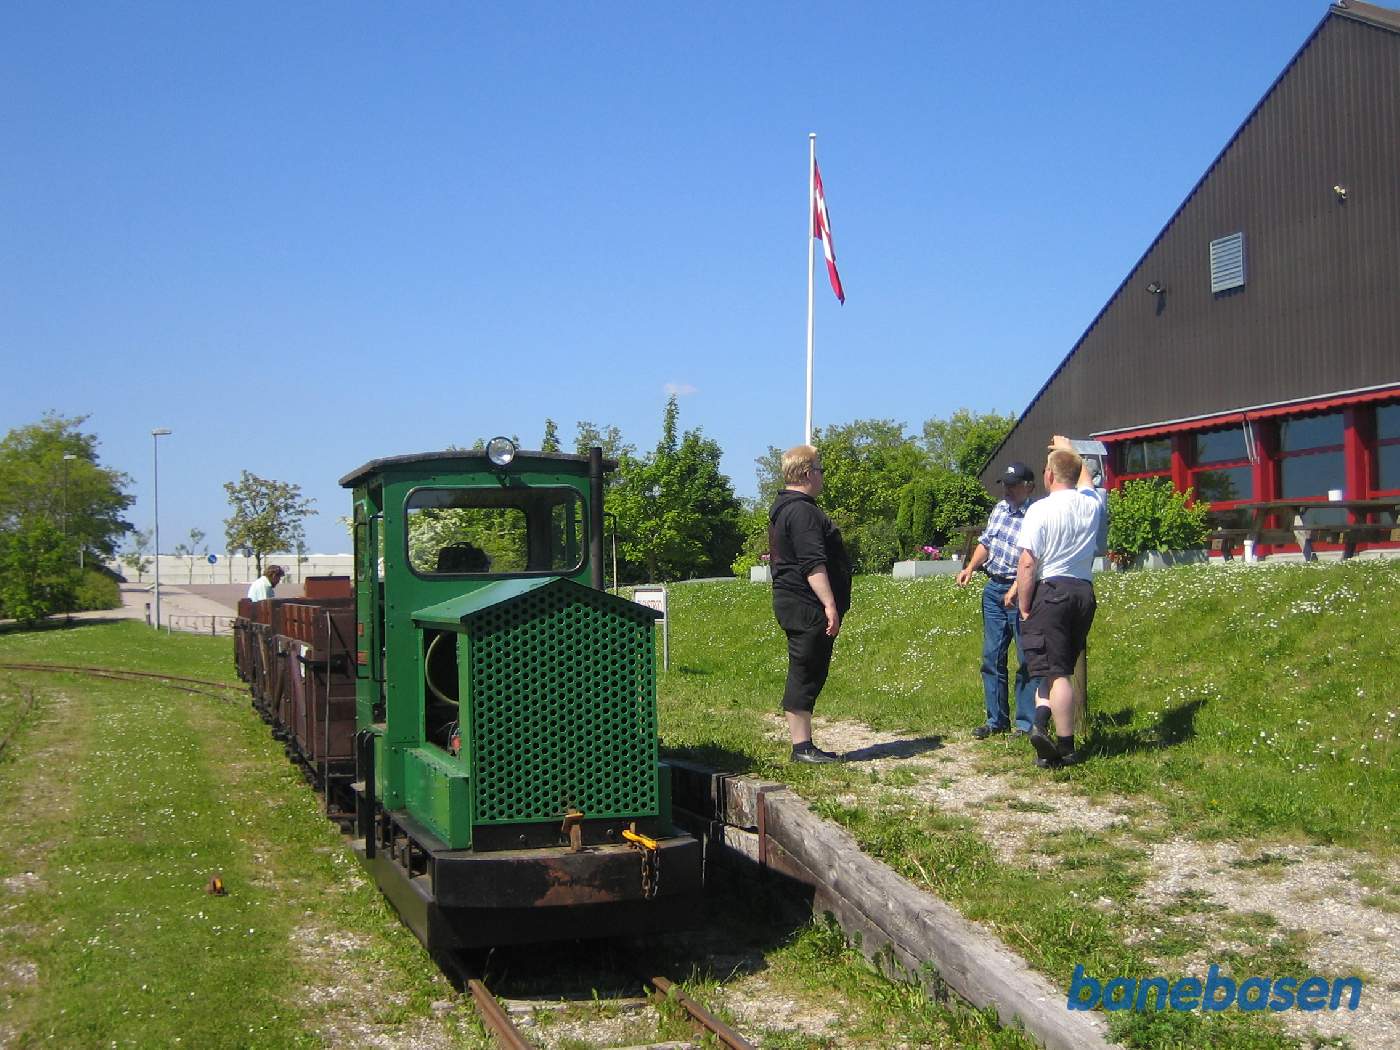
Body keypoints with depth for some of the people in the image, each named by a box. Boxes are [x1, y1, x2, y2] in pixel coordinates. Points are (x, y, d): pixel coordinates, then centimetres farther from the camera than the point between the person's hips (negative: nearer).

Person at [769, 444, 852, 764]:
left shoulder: (783, 509, 20)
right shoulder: (802, 511, -15)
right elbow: (814, 564, -23)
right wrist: (830, 605, -26)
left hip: (793, 603, 11)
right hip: (808, 607, -11)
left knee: (807, 675, 12)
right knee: (805, 675, -8)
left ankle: (803, 746, 15)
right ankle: (802, 747, -5)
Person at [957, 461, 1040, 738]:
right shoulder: (1000, 508, 10)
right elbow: (986, 542, 21)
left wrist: (1016, 590, -30)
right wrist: (970, 567, 8)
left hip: (1020, 591, -8)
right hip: (993, 588, 8)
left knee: (1027, 659, -1)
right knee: (992, 656, 9)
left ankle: (1026, 723, 5)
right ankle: (996, 720, 17)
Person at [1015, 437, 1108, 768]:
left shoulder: (1040, 509, -11)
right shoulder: (1092, 503, 5)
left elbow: (1028, 563, -15)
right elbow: (1085, 478, 30)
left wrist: (1024, 607, -6)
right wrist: (1069, 449, 47)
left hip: (1050, 591, -5)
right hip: (1084, 592, 5)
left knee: (1056, 670, -3)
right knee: (1063, 665, 13)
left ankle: (1065, 747, -8)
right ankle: (1043, 722, 0)